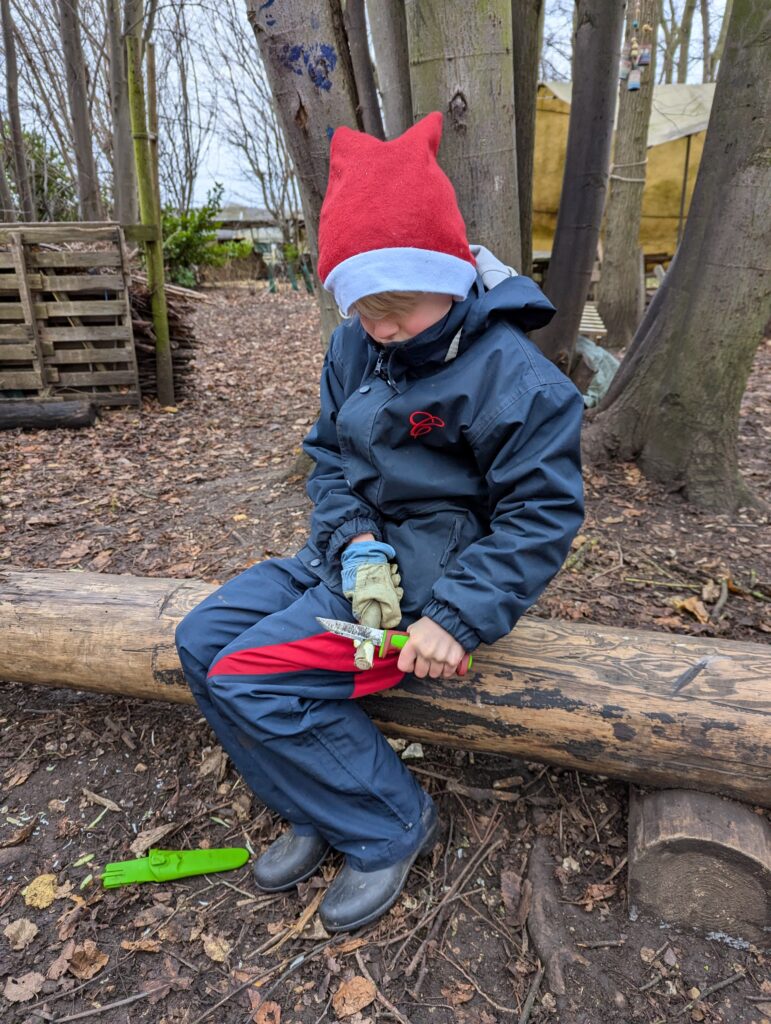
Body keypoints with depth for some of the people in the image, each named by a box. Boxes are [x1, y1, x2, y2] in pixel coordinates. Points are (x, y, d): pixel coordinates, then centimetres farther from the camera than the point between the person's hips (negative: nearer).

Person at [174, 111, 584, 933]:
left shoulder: (509, 372, -18)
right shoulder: (352, 348, 3)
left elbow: (541, 513, -15)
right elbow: (329, 455, 9)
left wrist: (458, 617, -23)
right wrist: (354, 540, -11)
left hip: (431, 567, -8)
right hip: (355, 551, 8)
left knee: (251, 680, -19)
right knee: (201, 639, -1)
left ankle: (393, 825, 3)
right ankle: (320, 813, 9)